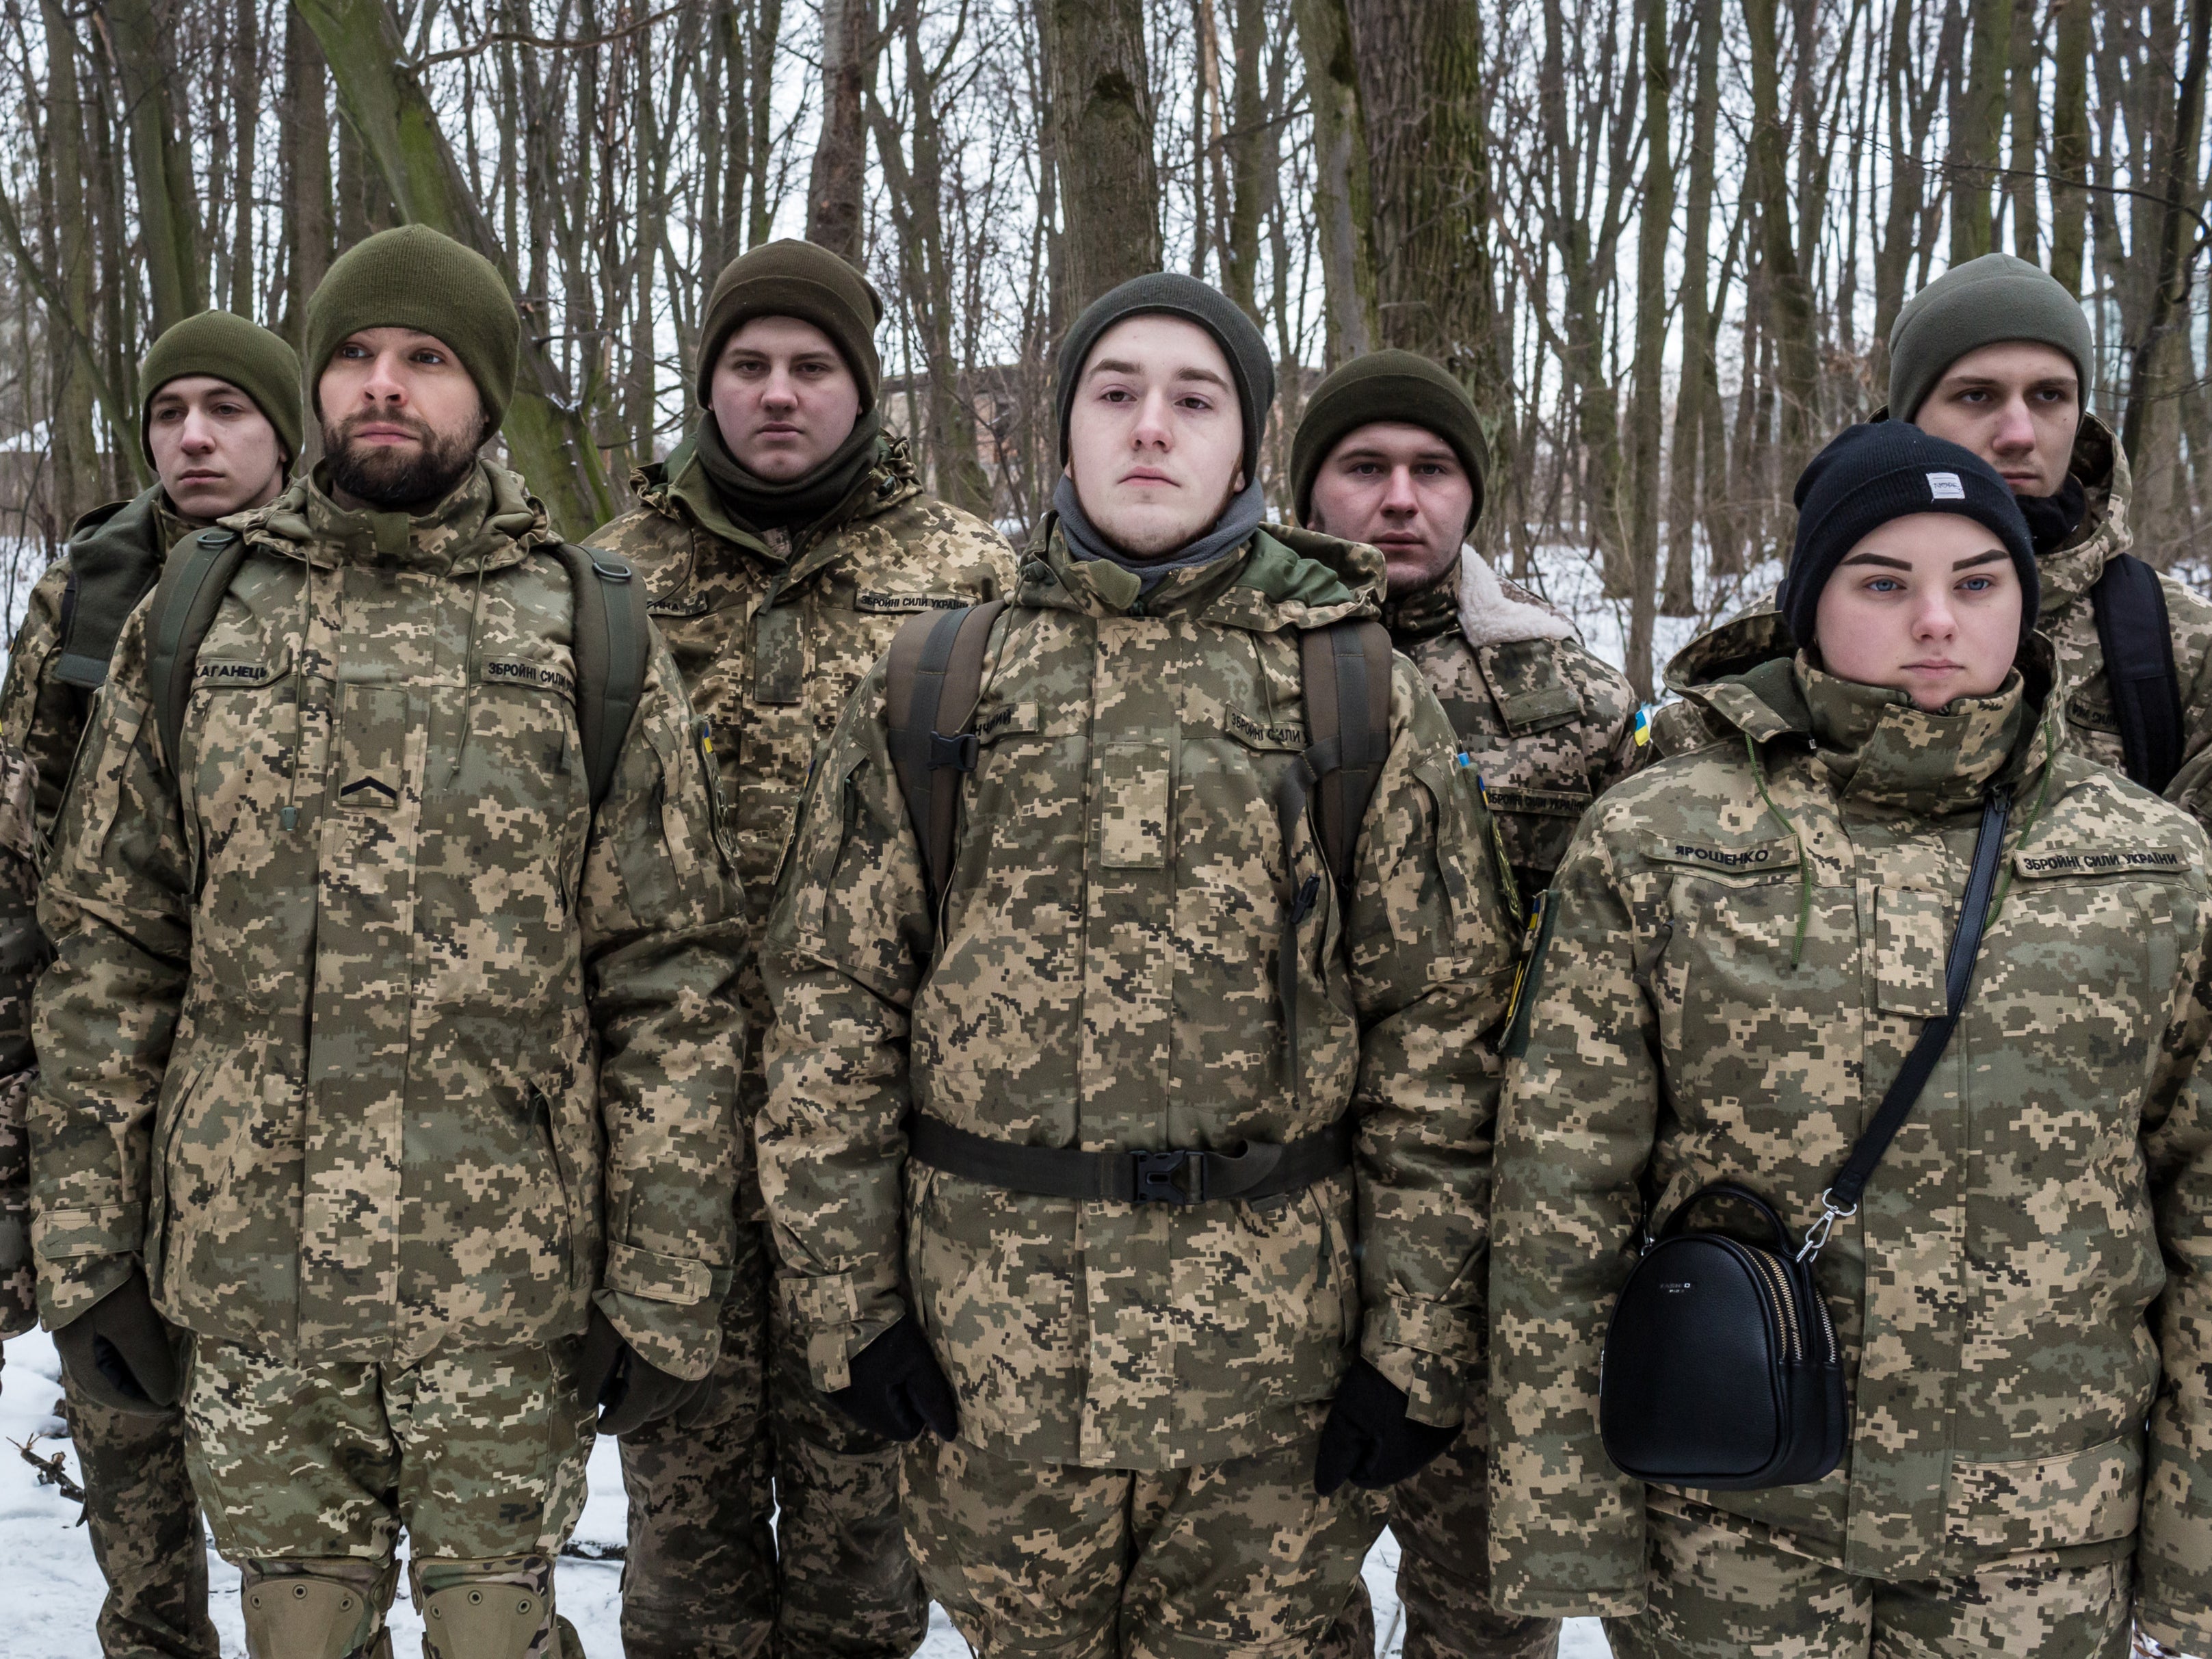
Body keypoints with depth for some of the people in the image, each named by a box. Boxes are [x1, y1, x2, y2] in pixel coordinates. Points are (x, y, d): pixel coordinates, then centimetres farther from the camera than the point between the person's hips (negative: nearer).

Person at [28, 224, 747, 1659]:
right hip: (246, 1278, 2)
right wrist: (85, 1250, 3)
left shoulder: (595, 640, -1)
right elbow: (108, 954, 7)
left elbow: (673, 986, -3)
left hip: (510, 1288, -2)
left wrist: (664, 1288, -6)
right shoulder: (195, 619, 5)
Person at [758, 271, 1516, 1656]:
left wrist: (1417, 1337, -4)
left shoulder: (1364, 697, 2)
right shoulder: (933, 690, 5)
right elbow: (832, 995, 4)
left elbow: (1439, 1025, 0)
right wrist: (848, 1294, -1)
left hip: (1270, 1375, -1)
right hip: (989, 1356, 1)